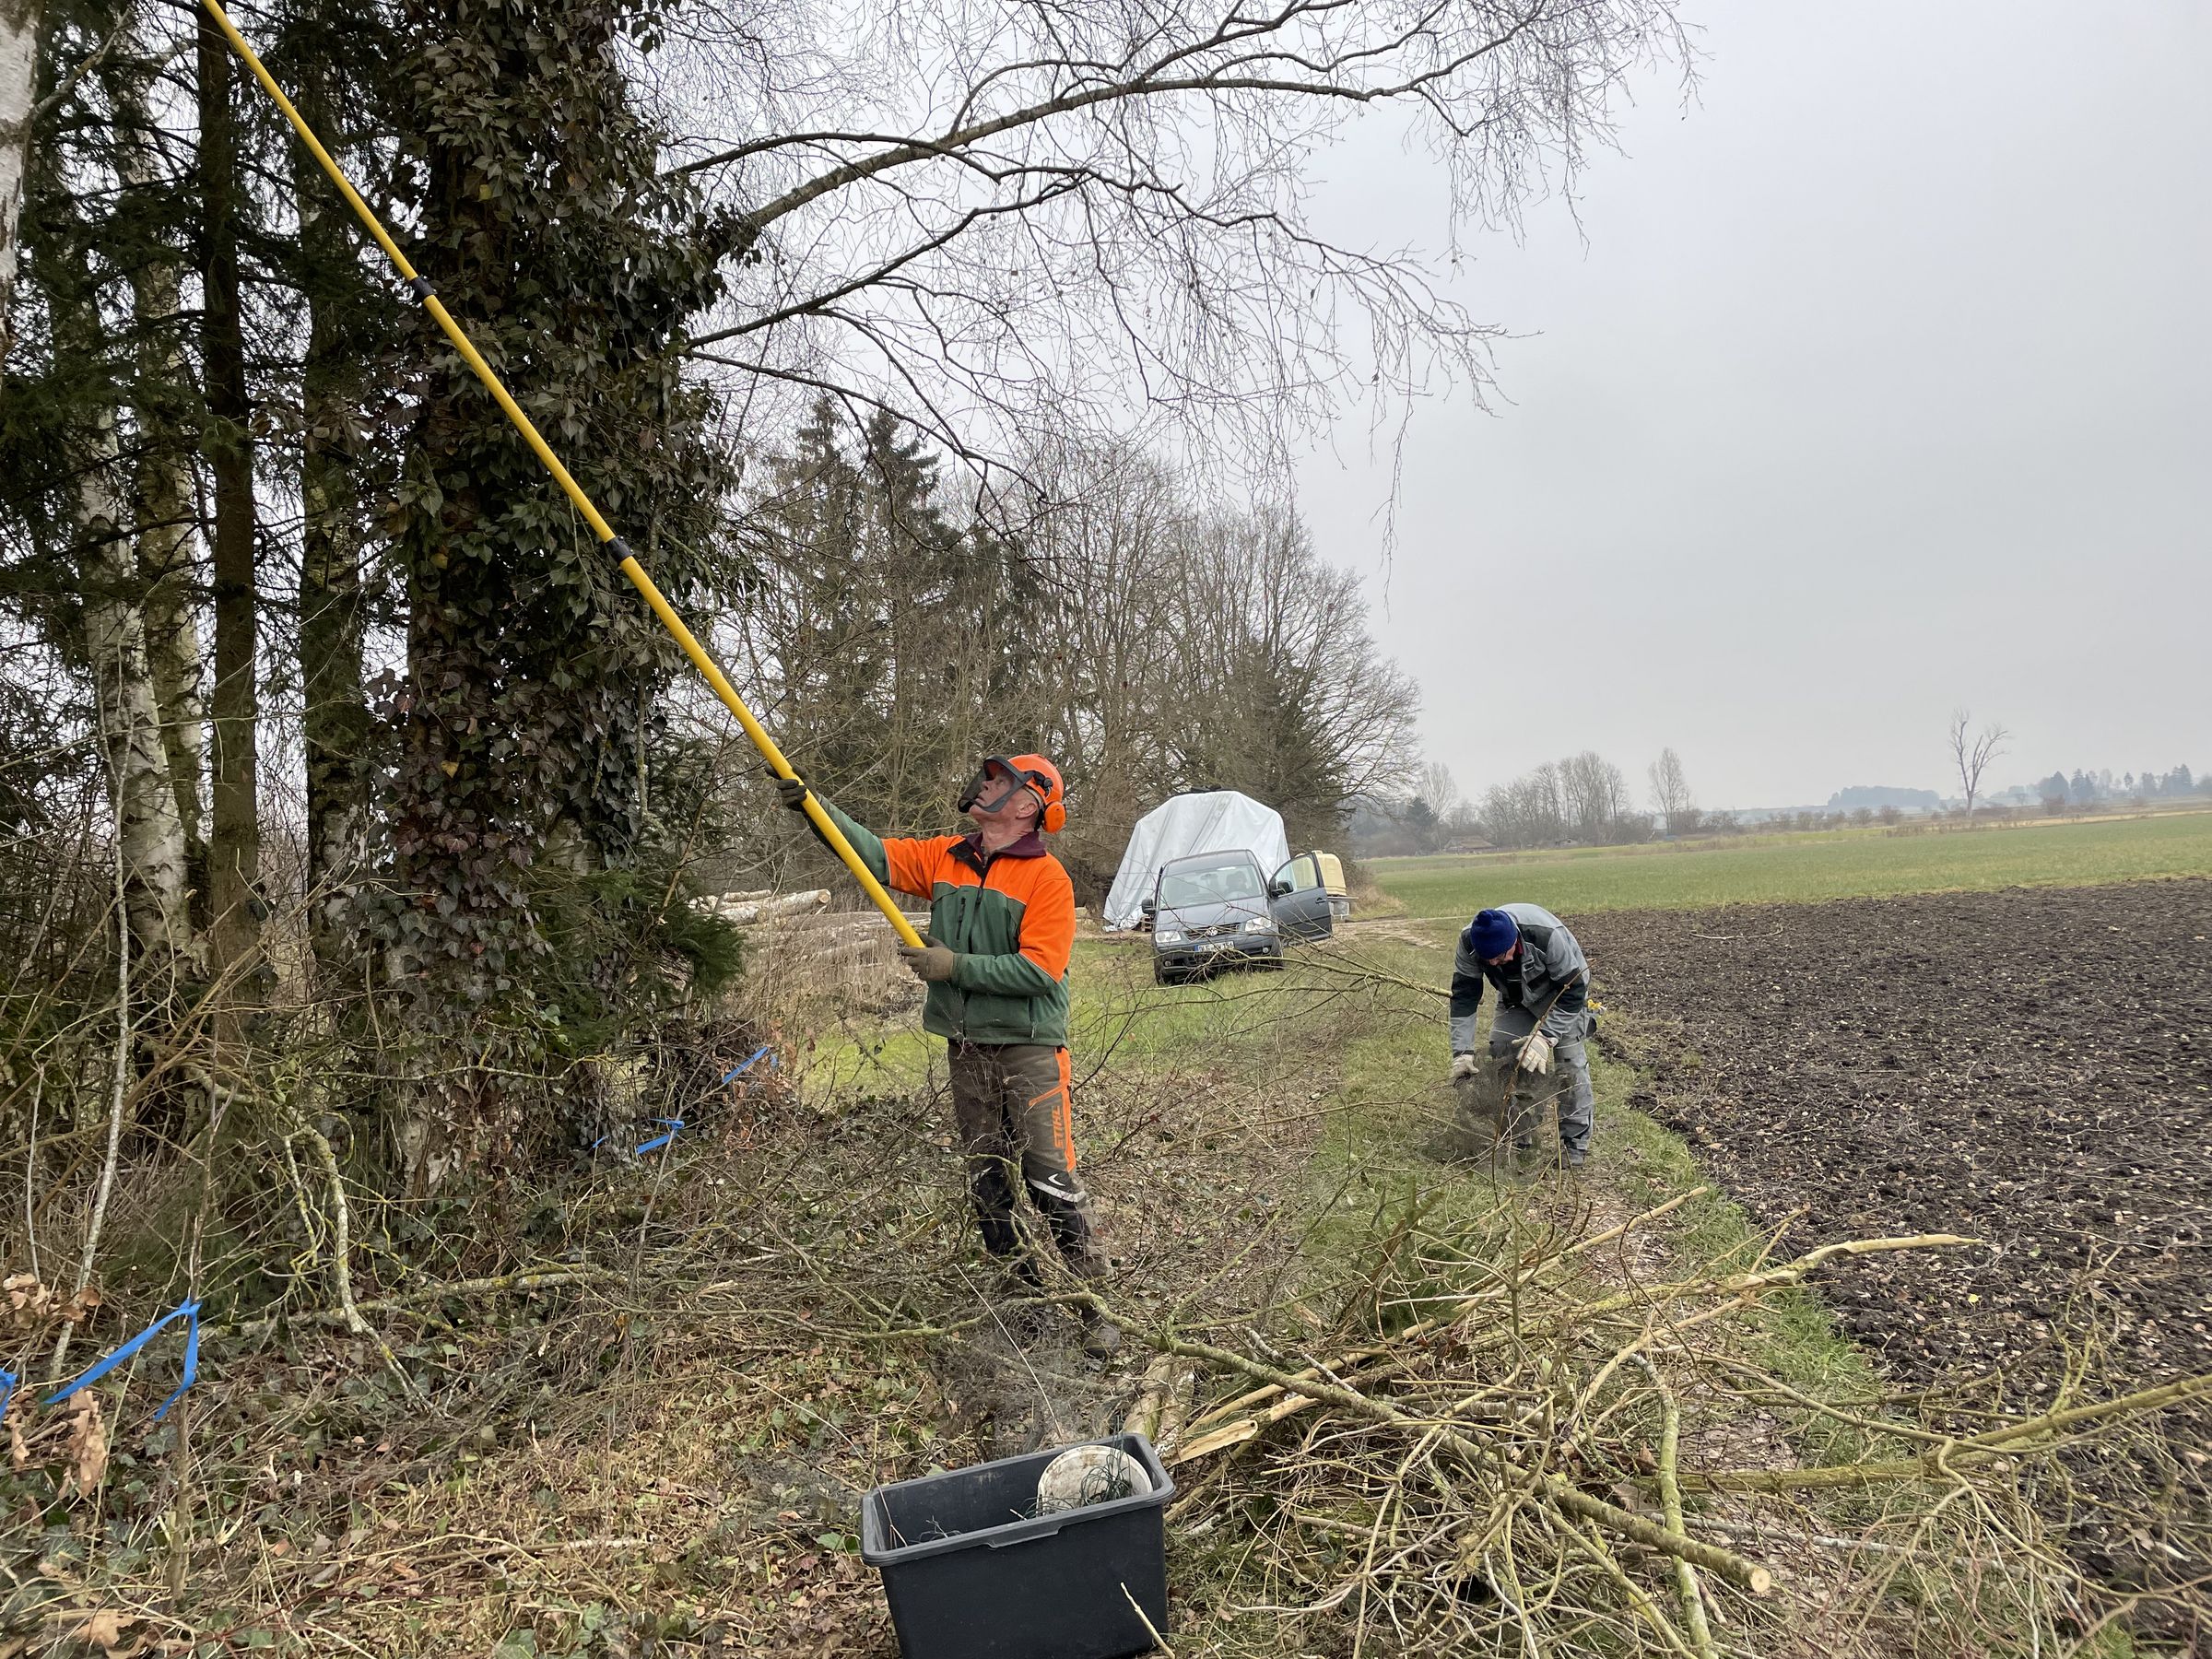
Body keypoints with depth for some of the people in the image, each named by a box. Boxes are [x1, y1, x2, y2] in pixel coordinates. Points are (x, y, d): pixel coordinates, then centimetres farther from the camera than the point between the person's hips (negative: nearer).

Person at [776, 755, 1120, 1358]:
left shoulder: (1047, 878, -11)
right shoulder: (945, 859, 8)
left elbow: (1039, 970, -18)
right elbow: (876, 853, 0)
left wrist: (956, 966, -17)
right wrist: (813, 804, -13)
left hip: (1030, 1049, -6)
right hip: (968, 1050, 7)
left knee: (1051, 1180, -5)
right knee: (987, 1182, 12)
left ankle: (1091, 1304, 7)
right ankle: (1024, 1294, 25)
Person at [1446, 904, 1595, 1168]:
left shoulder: (1548, 936, -41)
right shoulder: (1470, 942, -29)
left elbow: (1573, 991, -30)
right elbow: (1464, 996, -20)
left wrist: (1546, 1036, -37)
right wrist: (1462, 1052, -26)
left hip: (1562, 993, -4)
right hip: (1515, 999, 4)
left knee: (1568, 1058, -17)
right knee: (1501, 1051, -9)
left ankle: (1576, 1142, -3)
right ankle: (1518, 1139, 6)